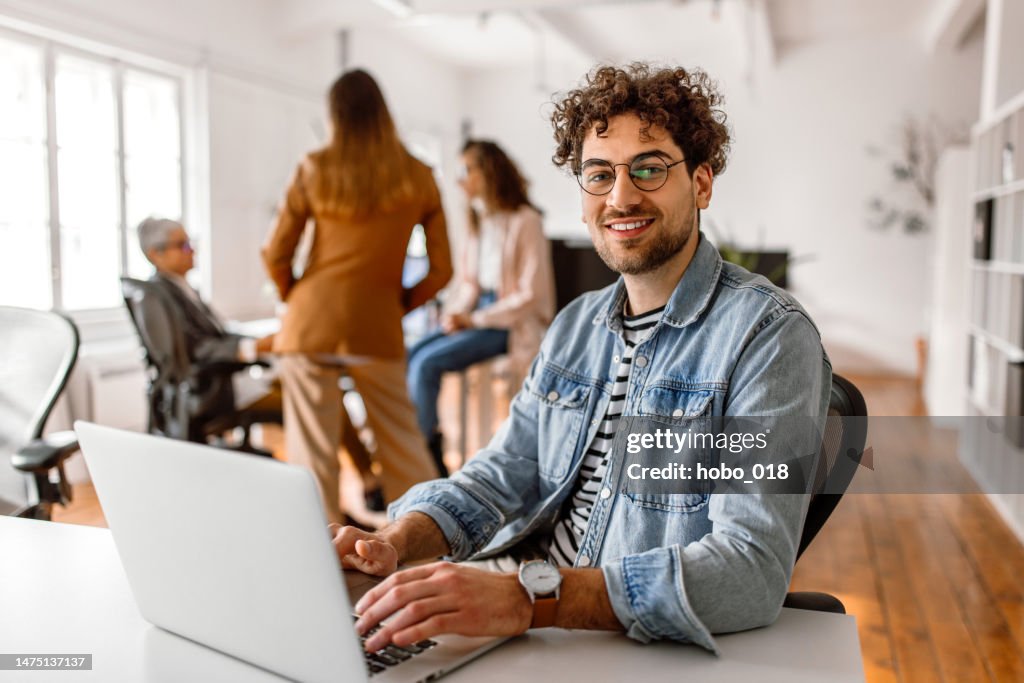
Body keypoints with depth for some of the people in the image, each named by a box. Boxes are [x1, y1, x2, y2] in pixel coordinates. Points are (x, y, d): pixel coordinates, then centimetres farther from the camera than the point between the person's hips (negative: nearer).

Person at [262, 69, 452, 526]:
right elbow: (441, 269, 0)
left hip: (310, 327, 0)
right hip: (378, 330, 1)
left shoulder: (315, 170, -1)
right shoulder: (417, 178, 1)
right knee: (403, 448, 12)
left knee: (312, 451, 7)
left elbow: (276, 255, 1)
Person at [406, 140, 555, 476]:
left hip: (512, 322, -7)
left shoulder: (524, 221, -12)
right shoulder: (478, 220, 12)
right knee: (409, 356, -14)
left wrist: (476, 320, -17)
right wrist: (454, 314, -4)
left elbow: (531, 294, -15)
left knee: (427, 362, -22)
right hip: (477, 313, 7)